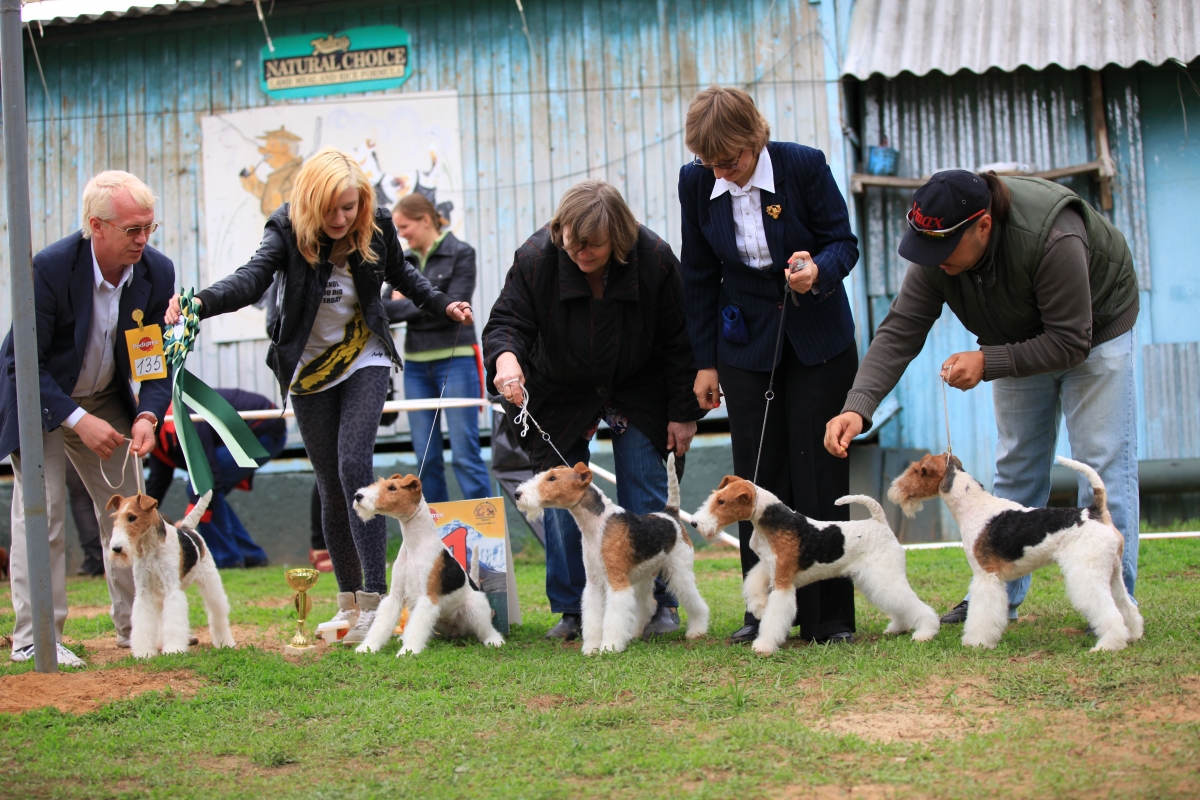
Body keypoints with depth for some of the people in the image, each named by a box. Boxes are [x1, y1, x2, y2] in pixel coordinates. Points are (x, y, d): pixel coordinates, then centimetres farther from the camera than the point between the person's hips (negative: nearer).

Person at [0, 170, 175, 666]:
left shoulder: (157, 272, -14)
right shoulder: (49, 268, -28)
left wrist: (147, 415, -23)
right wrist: (77, 420, -28)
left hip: (107, 401, 5)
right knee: (41, 514, -9)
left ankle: (137, 625, 16)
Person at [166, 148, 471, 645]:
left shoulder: (377, 228, -10)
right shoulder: (288, 231, -17)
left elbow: (400, 275, 13)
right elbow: (252, 278, -35)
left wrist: (443, 305, 8)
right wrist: (202, 302, -53)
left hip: (363, 361, 0)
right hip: (309, 369, 1)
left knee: (354, 465, -19)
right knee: (331, 486, 5)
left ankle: (375, 598, -20)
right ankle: (348, 600, 17)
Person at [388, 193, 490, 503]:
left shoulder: (461, 254, -4)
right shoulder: (405, 260, 12)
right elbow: (392, 308, 11)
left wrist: (405, 305, -11)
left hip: (454, 359, -6)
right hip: (417, 364, 6)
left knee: (465, 454, -7)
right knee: (426, 458, 6)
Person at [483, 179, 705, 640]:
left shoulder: (654, 259, -21)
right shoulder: (535, 257, -22)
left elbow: (679, 341, -12)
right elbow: (507, 321, -19)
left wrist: (683, 413, -9)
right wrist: (506, 357, -44)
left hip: (638, 394, -1)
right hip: (560, 393, 1)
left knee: (645, 500, -4)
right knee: (560, 499, -1)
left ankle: (658, 606, 6)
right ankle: (570, 611, 7)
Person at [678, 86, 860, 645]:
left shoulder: (804, 165, -15)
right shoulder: (696, 183, -7)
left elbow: (844, 242, -7)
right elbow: (699, 278, 3)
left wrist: (818, 270, -31)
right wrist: (705, 361, 4)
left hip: (818, 340, -2)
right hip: (746, 342, 2)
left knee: (818, 471, -3)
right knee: (756, 476, 0)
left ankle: (829, 615, 3)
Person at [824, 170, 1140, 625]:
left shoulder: (1052, 240, -41)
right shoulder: (937, 249, -24)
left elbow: (1070, 343, -34)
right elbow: (900, 331, -24)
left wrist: (987, 362, -38)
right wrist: (857, 407, -36)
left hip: (1095, 328, -5)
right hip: (1022, 340, 5)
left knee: (1102, 460, -10)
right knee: (1016, 464, 8)